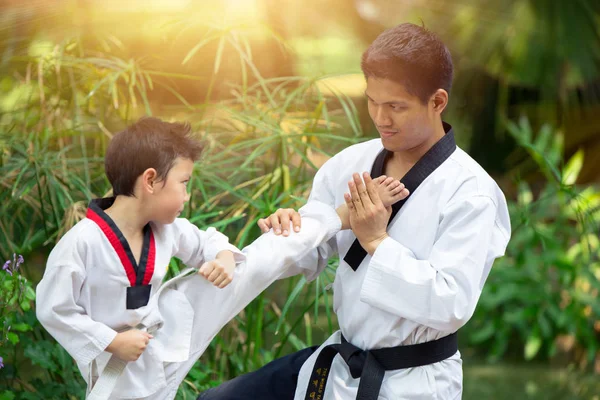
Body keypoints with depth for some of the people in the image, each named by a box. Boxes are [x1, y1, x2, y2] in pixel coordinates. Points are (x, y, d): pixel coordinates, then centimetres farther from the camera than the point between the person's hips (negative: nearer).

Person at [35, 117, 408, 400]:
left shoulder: (166, 228, -6)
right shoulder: (81, 243, -26)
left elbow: (207, 243, 12)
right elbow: (53, 309, -20)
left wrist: (225, 257, -12)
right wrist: (111, 342, -23)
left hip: (169, 327, 5)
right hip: (123, 368, -5)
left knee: (253, 264, 1)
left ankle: (346, 215, 7)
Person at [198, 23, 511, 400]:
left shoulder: (469, 192, -19)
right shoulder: (353, 163, -1)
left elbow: (452, 304, -24)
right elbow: (311, 255, 5)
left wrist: (377, 241, -25)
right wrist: (287, 232, -18)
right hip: (341, 364, 6)